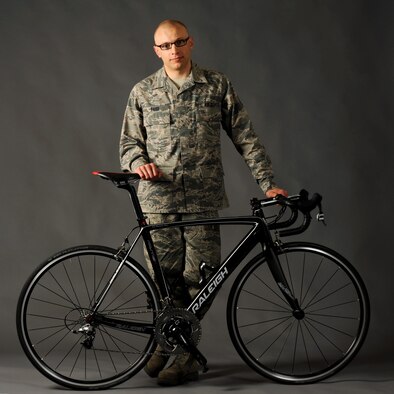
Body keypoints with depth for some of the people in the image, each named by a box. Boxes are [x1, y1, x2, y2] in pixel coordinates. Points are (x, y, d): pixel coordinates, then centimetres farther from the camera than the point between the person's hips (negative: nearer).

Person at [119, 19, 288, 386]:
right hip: (158, 201, 1)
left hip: (204, 200, -1)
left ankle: (185, 356, 9)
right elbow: (129, 142, 11)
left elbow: (244, 136, 6)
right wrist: (139, 163, -12)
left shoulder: (217, 85, 6)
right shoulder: (143, 92, 8)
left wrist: (267, 182, 1)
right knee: (165, 279, 3)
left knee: (196, 280, -1)